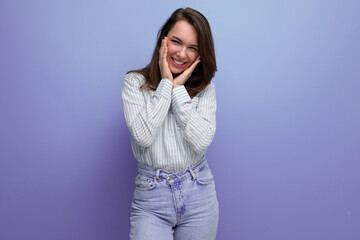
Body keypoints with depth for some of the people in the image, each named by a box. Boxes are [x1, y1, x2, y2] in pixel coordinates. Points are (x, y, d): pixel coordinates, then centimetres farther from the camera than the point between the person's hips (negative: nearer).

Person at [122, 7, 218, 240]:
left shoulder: (205, 88, 1)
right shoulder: (135, 82, -2)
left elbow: (201, 141, -13)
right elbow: (142, 135, -16)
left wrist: (179, 88, -12)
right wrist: (166, 84, -13)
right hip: (151, 195, -1)